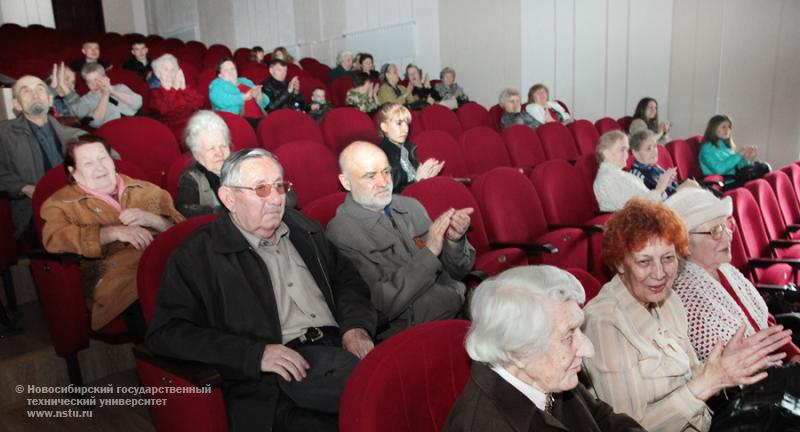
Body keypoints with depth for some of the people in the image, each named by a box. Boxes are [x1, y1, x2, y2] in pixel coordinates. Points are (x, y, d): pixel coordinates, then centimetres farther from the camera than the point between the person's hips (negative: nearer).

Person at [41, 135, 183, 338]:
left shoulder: (146, 190, 24)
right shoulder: (62, 203, 18)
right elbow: (54, 238, -3)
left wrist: (151, 219, -4)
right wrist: (112, 232, -13)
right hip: (119, 278, -3)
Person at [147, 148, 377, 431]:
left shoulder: (303, 229, 20)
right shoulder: (197, 256, 3)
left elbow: (347, 279, 24)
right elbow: (165, 333, -3)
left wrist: (355, 327, 2)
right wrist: (255, 354, -14)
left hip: (340, 350, 7)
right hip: (290, 370, -6)